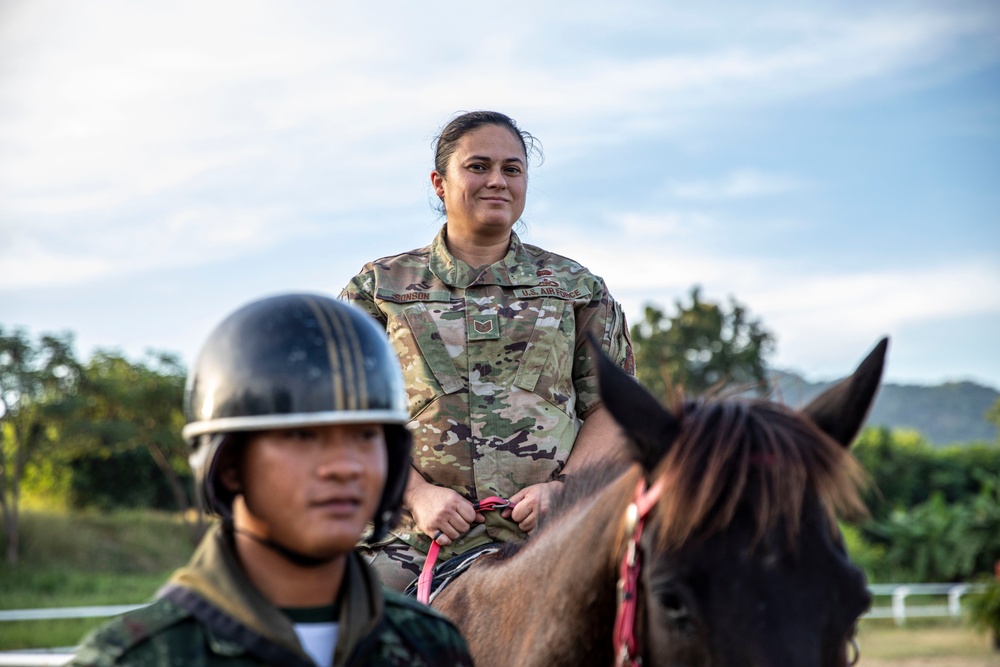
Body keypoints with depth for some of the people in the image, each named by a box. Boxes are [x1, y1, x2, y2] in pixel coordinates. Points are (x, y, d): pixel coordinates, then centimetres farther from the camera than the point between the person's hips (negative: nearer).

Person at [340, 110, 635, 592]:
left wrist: (562, 488, -7)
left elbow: (611, 408, 12)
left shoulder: (577, 289, 17)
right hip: (414, 540, 0)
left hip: (548, 539, 1)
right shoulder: (379, 287, 14)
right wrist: (418, 494, -8)